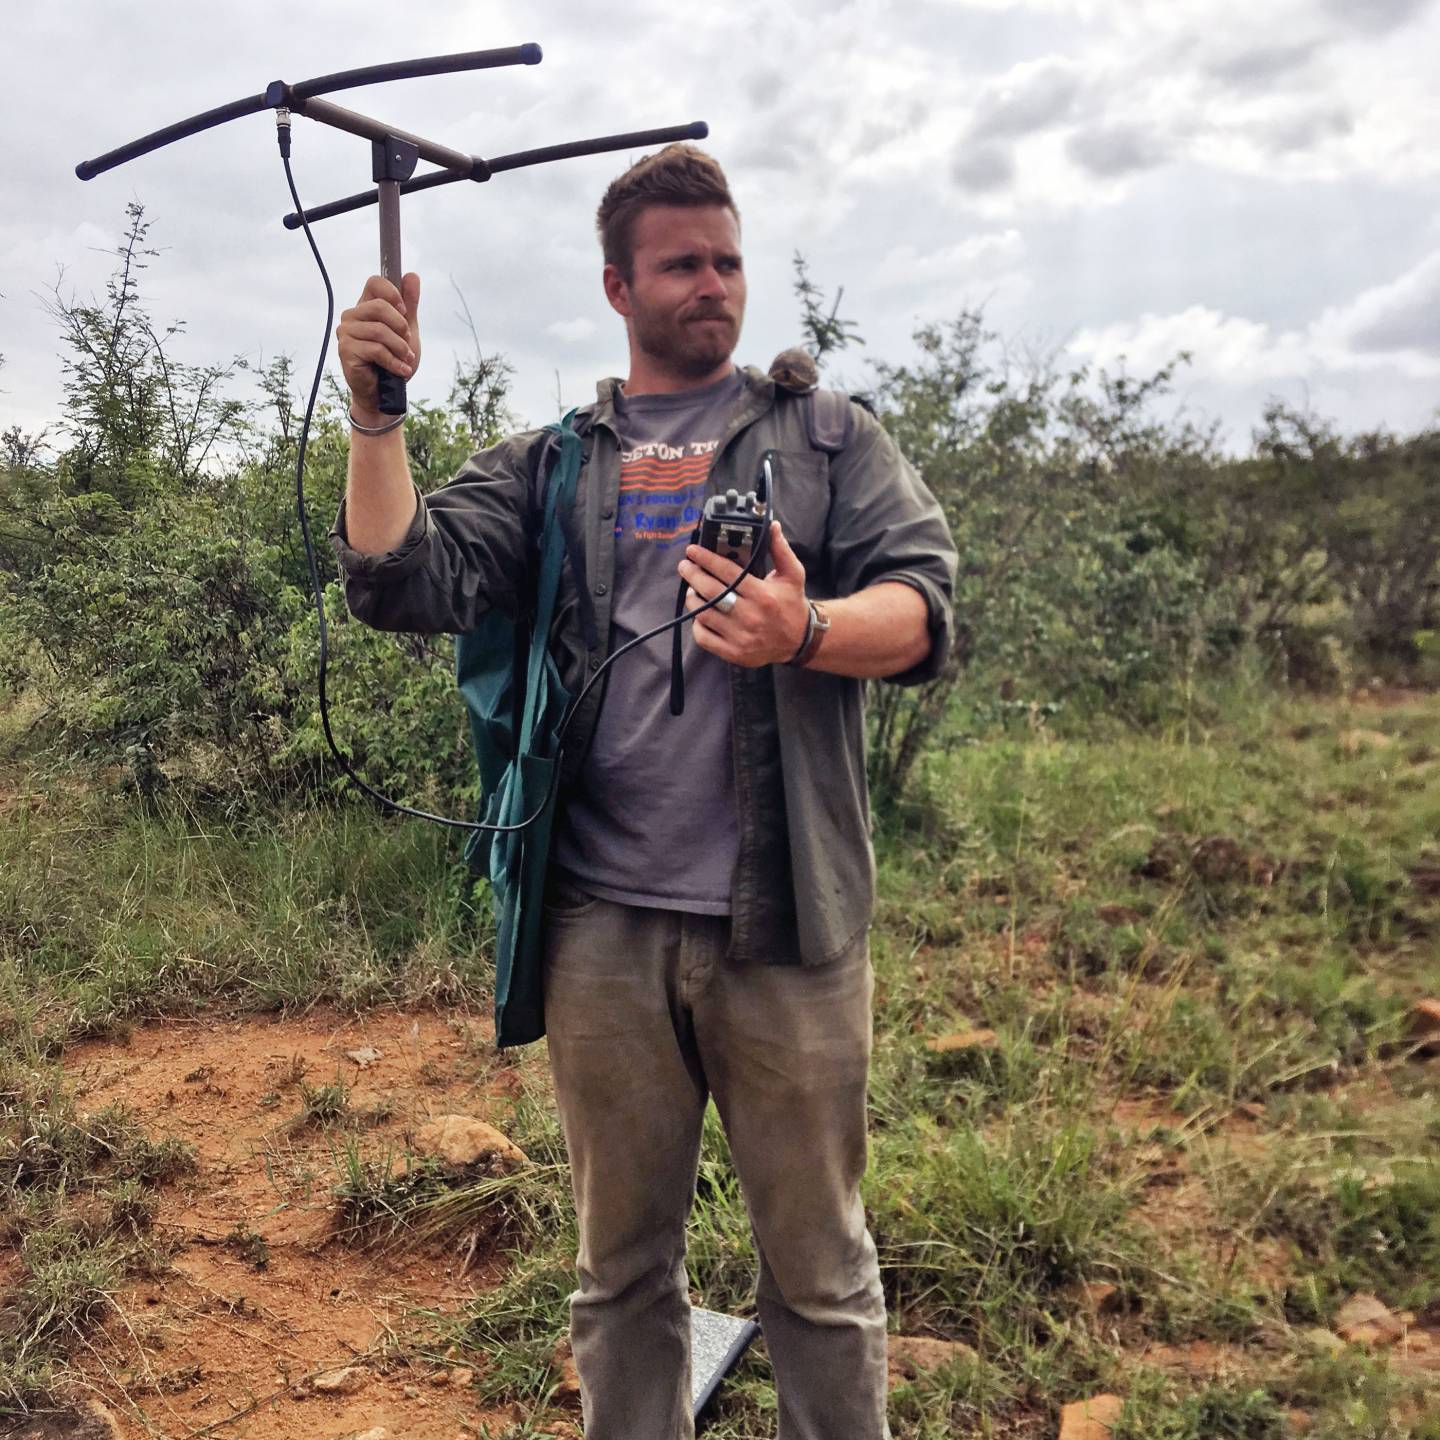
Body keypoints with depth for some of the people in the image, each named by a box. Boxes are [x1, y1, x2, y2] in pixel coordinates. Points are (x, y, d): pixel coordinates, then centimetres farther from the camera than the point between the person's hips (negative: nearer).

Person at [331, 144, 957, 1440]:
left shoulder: (830, 439, 8)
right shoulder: (545, 466, 12)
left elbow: (926, 605, -5)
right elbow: (412, 586, 0)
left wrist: (806, 634, -25)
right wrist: (376, 417, -14)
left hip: (784, 922, -1)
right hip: (601, 928, 2)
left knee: (820, 1266, 13)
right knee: (622, 1267, 18)